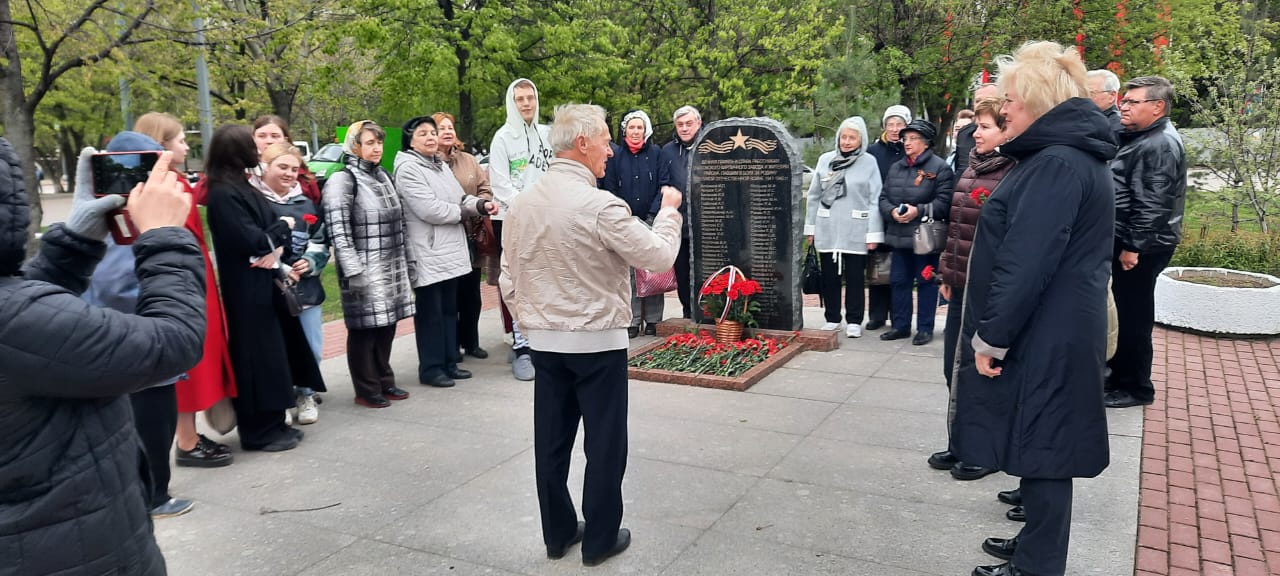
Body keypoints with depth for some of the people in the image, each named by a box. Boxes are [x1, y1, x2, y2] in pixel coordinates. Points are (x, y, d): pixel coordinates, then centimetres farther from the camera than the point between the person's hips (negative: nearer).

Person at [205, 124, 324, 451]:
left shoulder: (244, 188, 13)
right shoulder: (223, 194, -16)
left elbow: (268, 231, 10)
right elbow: (251, 241, -21)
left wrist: (279, 249, -11)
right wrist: (283, 226, -5)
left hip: (265, 285, 9)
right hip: (247, 290, -9)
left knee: (273, 354, 13)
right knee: (257, 358, -3)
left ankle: (272, 424, 22)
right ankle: (259, 431, 8)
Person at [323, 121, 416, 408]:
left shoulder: (384, 176, 15)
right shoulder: (342, 180, -8)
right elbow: (338, 231, -15)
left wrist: (406, 260, 18)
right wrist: (353, 271, -19)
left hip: (392, 268, 7)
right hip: (366, 272, -7)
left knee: (387, 324, 11)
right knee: (365, 328, -1)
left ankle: (385, 381, 25)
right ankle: (366, 390, 11)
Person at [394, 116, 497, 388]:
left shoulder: (441, 166, 16)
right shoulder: (408, 169, -13)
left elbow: (460, 198, 18)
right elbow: (429, 209, -22)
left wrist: (481, 205, -4)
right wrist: (462, 211, -8)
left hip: (451, 251, 9)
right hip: (428, 254, -9)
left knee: (449, 309, 14)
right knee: (430, 312, -1)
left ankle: (449, 362, 24)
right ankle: (430, 368, 9)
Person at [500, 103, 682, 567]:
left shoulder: (521, 204, 2)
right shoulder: (600, 206, -19)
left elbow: (509, 281, 7)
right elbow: (659, 256, -12)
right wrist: (669, 210, 4)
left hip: (544, 341, 6)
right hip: (597, 342, -6)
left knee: (552, 441, 14)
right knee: (604, 443, 7)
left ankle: (558, 533, 27)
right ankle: (600, 540, 19)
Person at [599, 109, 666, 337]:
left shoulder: (656, 153, 5)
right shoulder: (615, 154, 7)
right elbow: (609, 189, 5)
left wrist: (652, 215, -9)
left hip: (651, 222, 0)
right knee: (629, 271, -1)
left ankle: (653, 320, 7)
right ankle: (633, 321, 5)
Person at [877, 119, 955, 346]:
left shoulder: (939, 168, -5)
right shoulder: (896, 167, 14)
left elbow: (944, 202, -12)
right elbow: (883, 198, 12)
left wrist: (918, 211, -21)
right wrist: (892, 211, -9)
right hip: (899, 236, 6)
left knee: (926, 282, 3)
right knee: (899, 281, 11)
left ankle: (925, 328, 13)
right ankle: (901, 325, 22)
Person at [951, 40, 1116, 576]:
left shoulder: (1057, 164, -20)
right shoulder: (1067, 155, 13)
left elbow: (1026, 264, -25)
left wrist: (991, 338, -18)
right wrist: (993, 331, 18)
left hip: (1045, 339, -10)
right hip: (1052, 333, 10)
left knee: (1040, 448, 2)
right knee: (1040, 446, 20)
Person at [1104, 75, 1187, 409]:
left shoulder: (1160, 145, -18)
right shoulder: (1140, 137, 14)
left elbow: (1152, 204, -23)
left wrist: (1133, 246, -23)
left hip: (1142, 246, -10)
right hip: (1128, 240, 10)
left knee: (1133, 316, -2)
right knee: (1123, 310, 18)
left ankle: (1135, 388, 8)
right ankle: (1118, 373, 31)